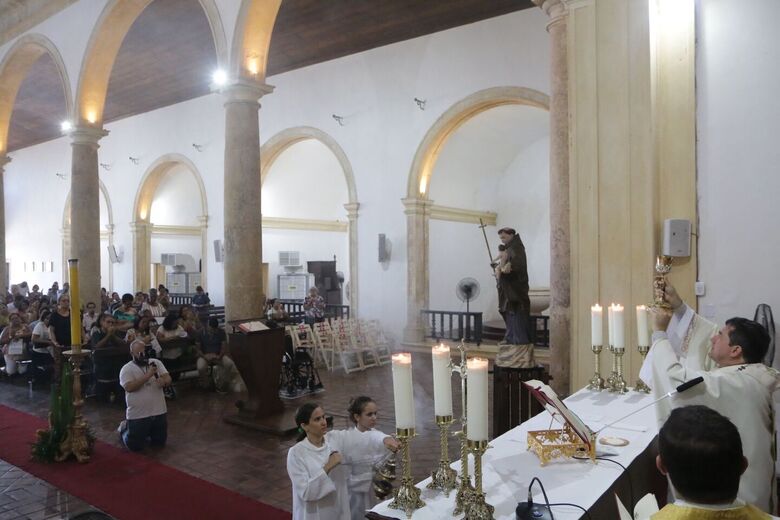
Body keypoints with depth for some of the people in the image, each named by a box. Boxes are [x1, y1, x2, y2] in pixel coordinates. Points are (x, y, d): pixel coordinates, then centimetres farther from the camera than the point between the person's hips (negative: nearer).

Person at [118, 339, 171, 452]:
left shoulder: (156, 362, 3)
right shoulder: (127, 369, -8)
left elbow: (168, 378, -3)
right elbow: (129, 387, -22)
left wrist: (163, 381, -27)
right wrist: (148, 375, -27)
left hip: (159, 412, 4)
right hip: (138, 415, -4)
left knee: (160, 442, 15)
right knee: (135, 446, 6)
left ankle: (146, 431, 42)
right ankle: (125, 428, 33)